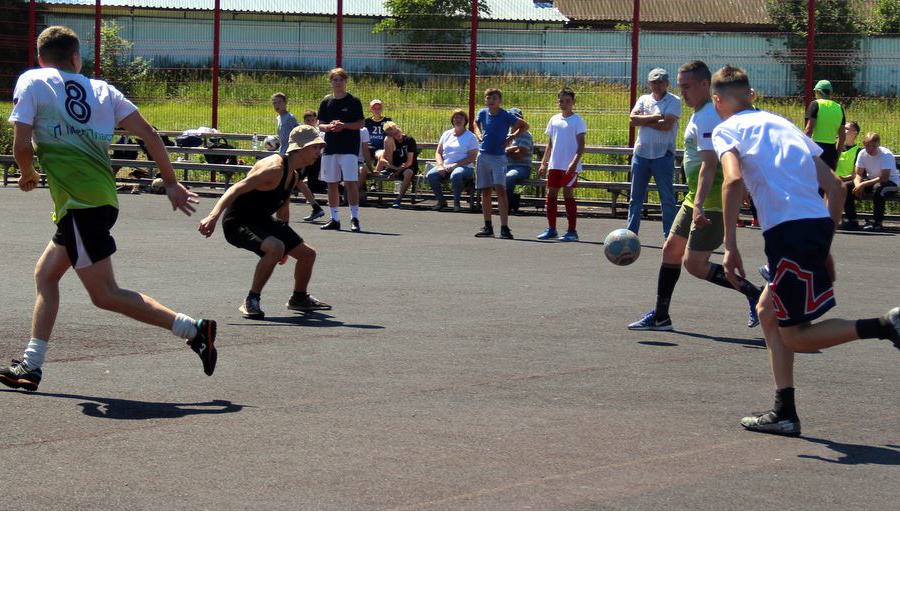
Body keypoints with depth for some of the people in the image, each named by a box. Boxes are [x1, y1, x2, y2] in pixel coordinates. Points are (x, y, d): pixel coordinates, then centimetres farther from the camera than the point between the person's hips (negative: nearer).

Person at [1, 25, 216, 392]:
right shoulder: (101, 89, 15)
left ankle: (192, 329, -15)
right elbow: (149, 134, 8)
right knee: (45, 275, 18)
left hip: (78, 203, -7)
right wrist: (171, 183, 14)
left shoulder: (31, 82, 2)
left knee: (105, 295, -7)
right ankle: (31, 366, 17)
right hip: (103, 199, 7)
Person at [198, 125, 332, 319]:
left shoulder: (293, 175, 7)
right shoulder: (275, 168, -24)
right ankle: (251, 301, -21)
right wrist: (213, 216, -45)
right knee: (275, 248, -36)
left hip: (262, 220, 10)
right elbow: (237, 189, -33)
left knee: (307, 254, 13)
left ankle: (299, 298, 39)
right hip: (238, 222, -10)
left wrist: (286, 240, 31)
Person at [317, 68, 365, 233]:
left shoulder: (353, 101, 1)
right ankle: (334, 219, 14)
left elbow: (361, 123, -2)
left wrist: (343, 125, -15)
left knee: (350, 182, -12)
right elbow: (320, 124, 12)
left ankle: (354, 218, -8)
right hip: (330, 147, 4)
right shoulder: (326, 102, 11)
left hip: (349, 147, -4)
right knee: (332, 183, 6)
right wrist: (329, 126, -9)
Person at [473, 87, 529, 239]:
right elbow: (476, 122, 29)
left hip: (499, 157, -5)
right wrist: (479, 134, 11)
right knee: (485, 191, 8)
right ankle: (487, 227, 16)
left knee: (500, 189, -15)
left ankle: (504, 228, -17)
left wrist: (512, 137, -5)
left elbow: (525, 126, 3)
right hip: (483, 156, 5)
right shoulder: (483, 113, 5)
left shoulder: (506, 115, -7)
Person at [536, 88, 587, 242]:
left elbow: (581, 145, -9)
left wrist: (574, 162, -21)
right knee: (551, 194, 6)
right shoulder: (554, 119, 13)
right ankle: (551, 229, 14)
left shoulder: (578, 121, -4)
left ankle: (572, 231, 0)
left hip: (570, 167, -6)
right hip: (554, 165, 6)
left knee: (568, 194, -6)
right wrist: (544, 163, 14)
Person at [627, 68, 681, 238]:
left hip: (663, 155, -5)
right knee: (635, 198, 8)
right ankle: (631, 234, 14)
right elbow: (633, 120, -3)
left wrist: (643, 120, -7)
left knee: (667, 198, -2)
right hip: (641, 153, 5)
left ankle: (669, 236, 2)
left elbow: (667, 125, -16)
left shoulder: (674, 101, -2)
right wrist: (654, 117, -12)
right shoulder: (644, 99, 13)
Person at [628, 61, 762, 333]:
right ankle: (660, 316, 20)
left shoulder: (708, 117, -17)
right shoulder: (702, 114, 15)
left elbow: (709, 164, -27)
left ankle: (753, 293, -1)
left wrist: (699, 205, -36)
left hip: (712, 201, -11)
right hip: (696, 199, 11)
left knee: (694, 264, -10)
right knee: (671, 249, 13)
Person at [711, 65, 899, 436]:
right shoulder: (782, 124, 25)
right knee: (769, 312, 21)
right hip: (818, 224, 7)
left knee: (796, 337, 2)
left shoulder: (726, 130, 6)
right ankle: (784, 413, 18)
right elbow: (835, 187, 20)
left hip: (789, 230, -7)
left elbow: (733, 180, -15)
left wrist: (730, 245, -14)